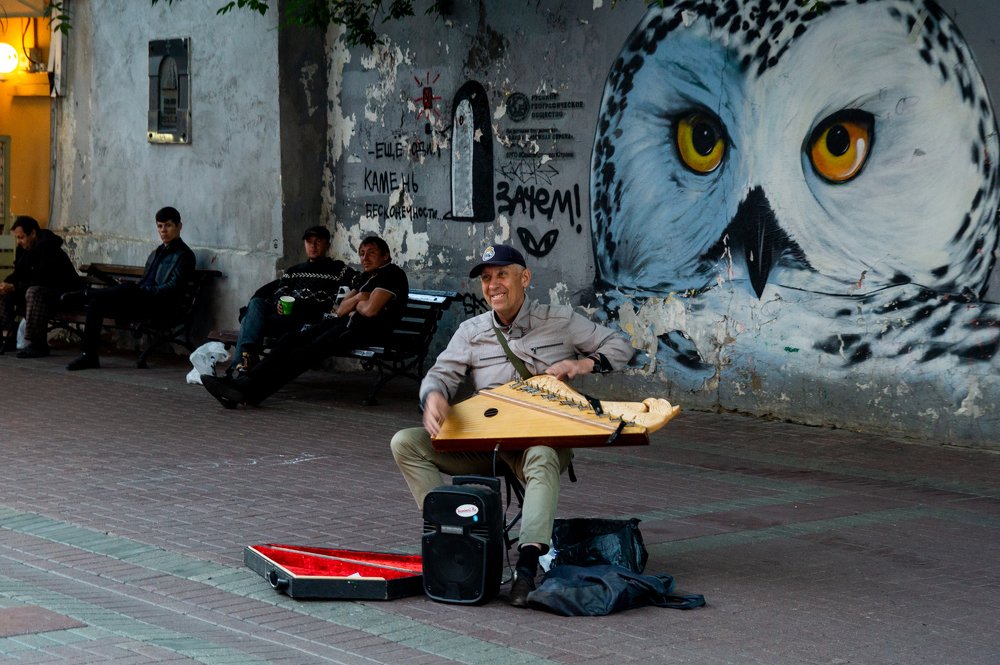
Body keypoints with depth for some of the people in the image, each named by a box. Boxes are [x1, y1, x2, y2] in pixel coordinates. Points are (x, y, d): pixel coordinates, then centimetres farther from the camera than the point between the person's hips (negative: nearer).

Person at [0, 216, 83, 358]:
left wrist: (14, 287, -28)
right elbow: (18, 275, 11)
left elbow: (42, 281, -28)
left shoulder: (48, 249, -22)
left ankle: (38, 345, -37)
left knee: (34, 292, -38)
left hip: (64, 293, -10)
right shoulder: (24, 249, 5)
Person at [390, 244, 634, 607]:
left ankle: (528, 564, -54)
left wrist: (582, 364, -13)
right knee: (405, 443, -13)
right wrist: (434, 397, -22)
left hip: (544, 438, -4)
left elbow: (620, 346, 7)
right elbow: (441, 373, 3)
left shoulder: (560, 321, 3)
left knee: (542, 458, -42)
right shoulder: (471, 332, 10)